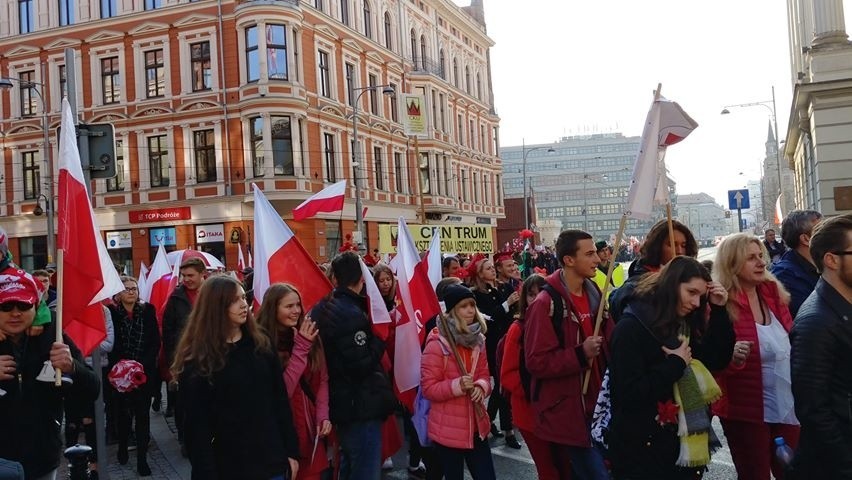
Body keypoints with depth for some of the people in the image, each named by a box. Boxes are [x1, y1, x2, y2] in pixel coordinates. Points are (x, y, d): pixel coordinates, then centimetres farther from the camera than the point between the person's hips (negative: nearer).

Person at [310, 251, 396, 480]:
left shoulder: (322, 309, 7)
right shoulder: (352, 313, -22)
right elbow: (362, 366, -26)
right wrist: (380, 339, -12)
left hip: (341, 403, 10)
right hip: (361, 406, -9)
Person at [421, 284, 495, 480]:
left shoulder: (476, 340, 7)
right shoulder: (437, 344, -15)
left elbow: (484, 375, 13)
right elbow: (428, 388, -14)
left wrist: (481, 387, -10)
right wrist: (457, 386, -28)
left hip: (476, 427, 6)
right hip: (448, 431, -6)